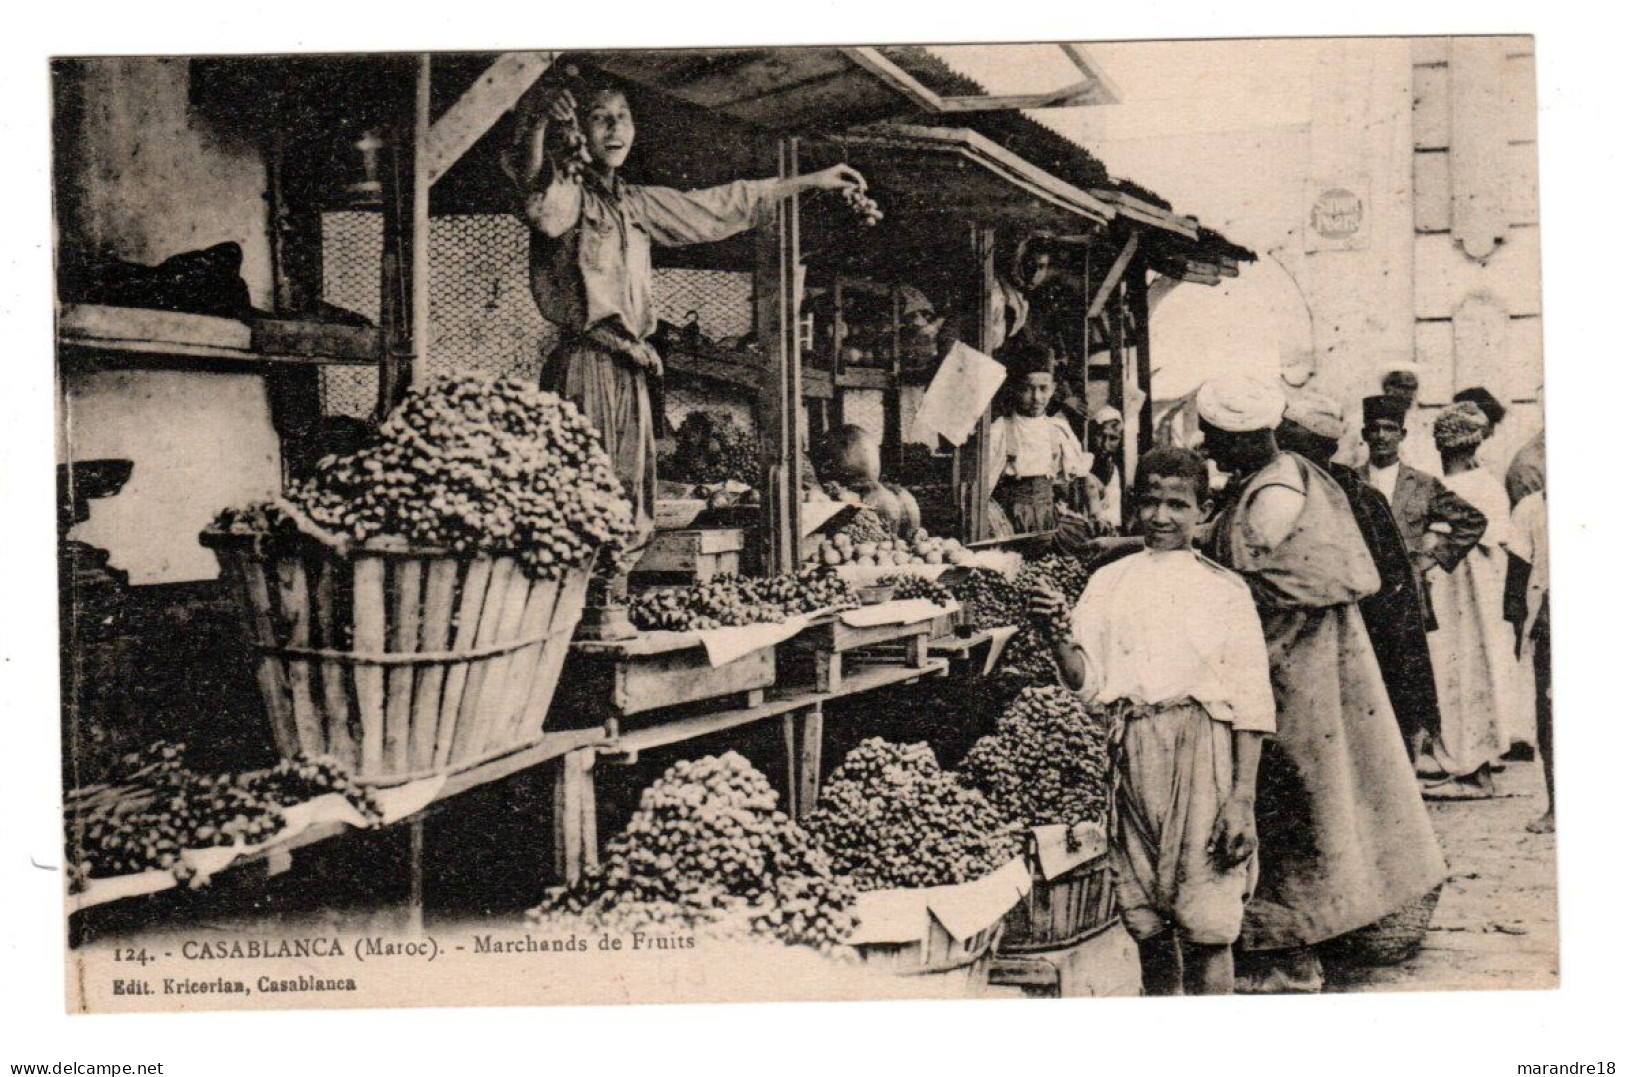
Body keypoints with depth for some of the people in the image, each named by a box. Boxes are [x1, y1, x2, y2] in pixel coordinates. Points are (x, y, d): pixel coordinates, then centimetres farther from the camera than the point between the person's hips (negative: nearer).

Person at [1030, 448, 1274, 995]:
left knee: (1206, 925, -6)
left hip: (1201, 748, -3)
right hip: (1132, 749, 3)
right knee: (1146, 923, 9)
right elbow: (1085, 681, 6)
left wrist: (1242, 796, -7)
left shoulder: (1223, 589, 3)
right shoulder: (1109, 583, 12)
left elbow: (1251, 700, 0)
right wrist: (1056, 634, -13)